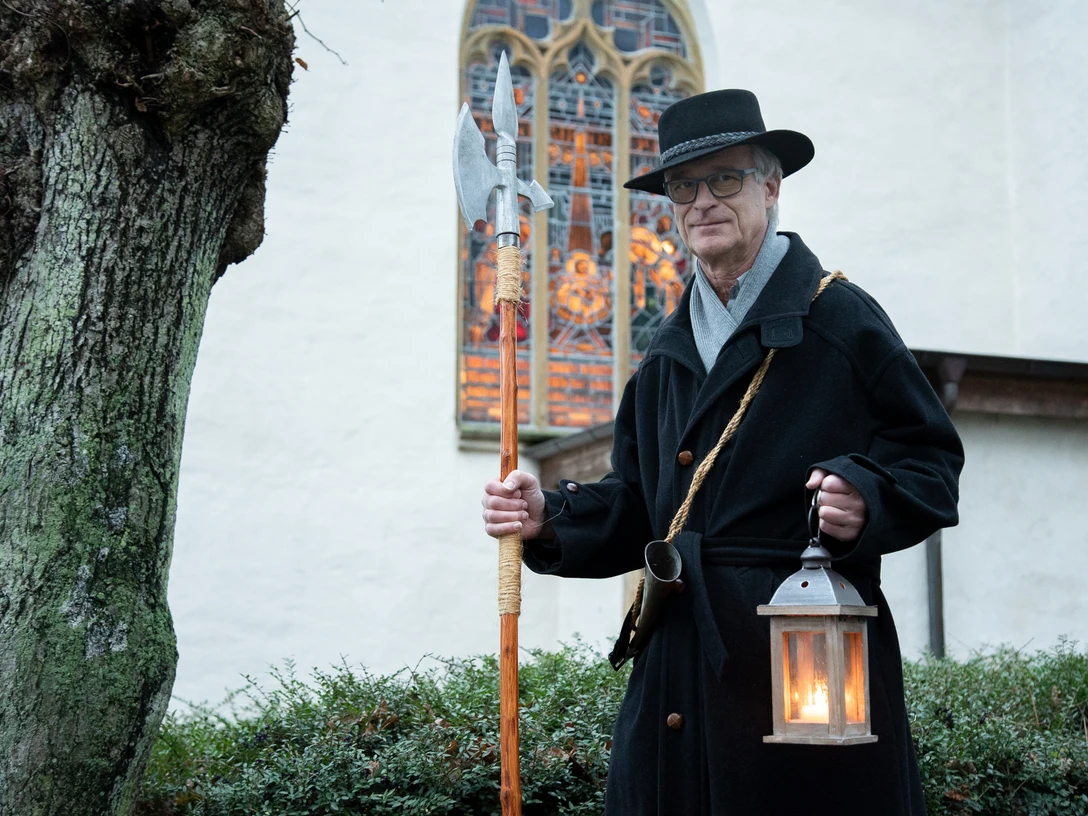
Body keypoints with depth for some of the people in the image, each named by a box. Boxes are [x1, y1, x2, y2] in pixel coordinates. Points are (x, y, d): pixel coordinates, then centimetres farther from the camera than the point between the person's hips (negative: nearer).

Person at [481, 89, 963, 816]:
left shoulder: (841, 319, -1)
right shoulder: (667, 354, 16)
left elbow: (931, 461, -2)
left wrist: (867, 500, -22)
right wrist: (550, 519, 2)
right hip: (682, 666, 5)